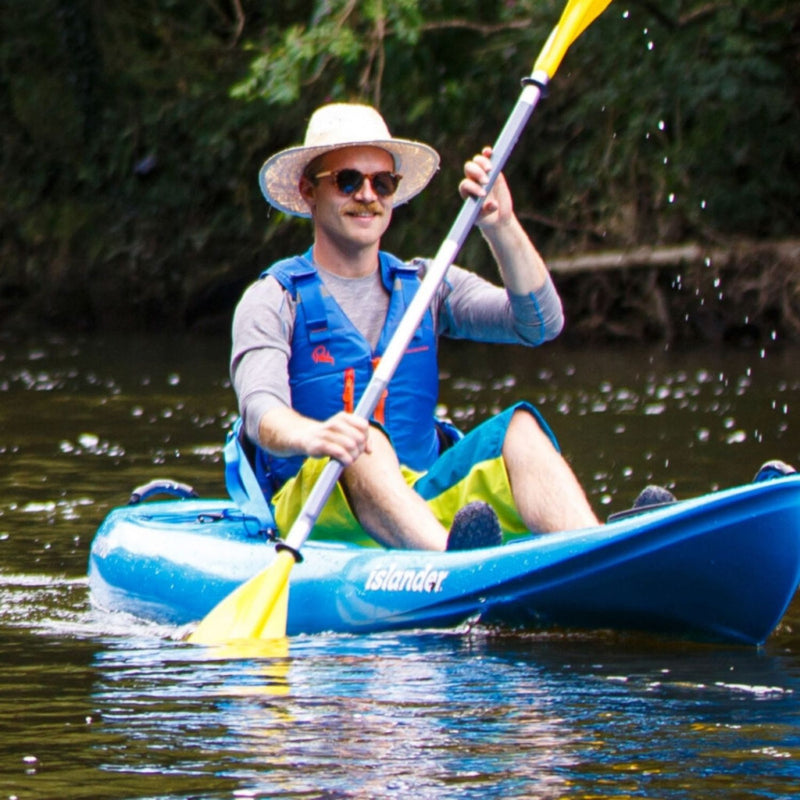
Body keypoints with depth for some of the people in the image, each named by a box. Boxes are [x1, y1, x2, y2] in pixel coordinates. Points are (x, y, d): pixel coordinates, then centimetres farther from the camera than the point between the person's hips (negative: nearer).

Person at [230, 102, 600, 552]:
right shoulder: (274, 299, 2)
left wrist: (501, 228, -17)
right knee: (364, 442, -35)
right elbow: (261, 412, -17)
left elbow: (541, 324, -1)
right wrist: (311, 436, -42)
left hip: (425, 504, 4)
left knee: (521, 427, -20)